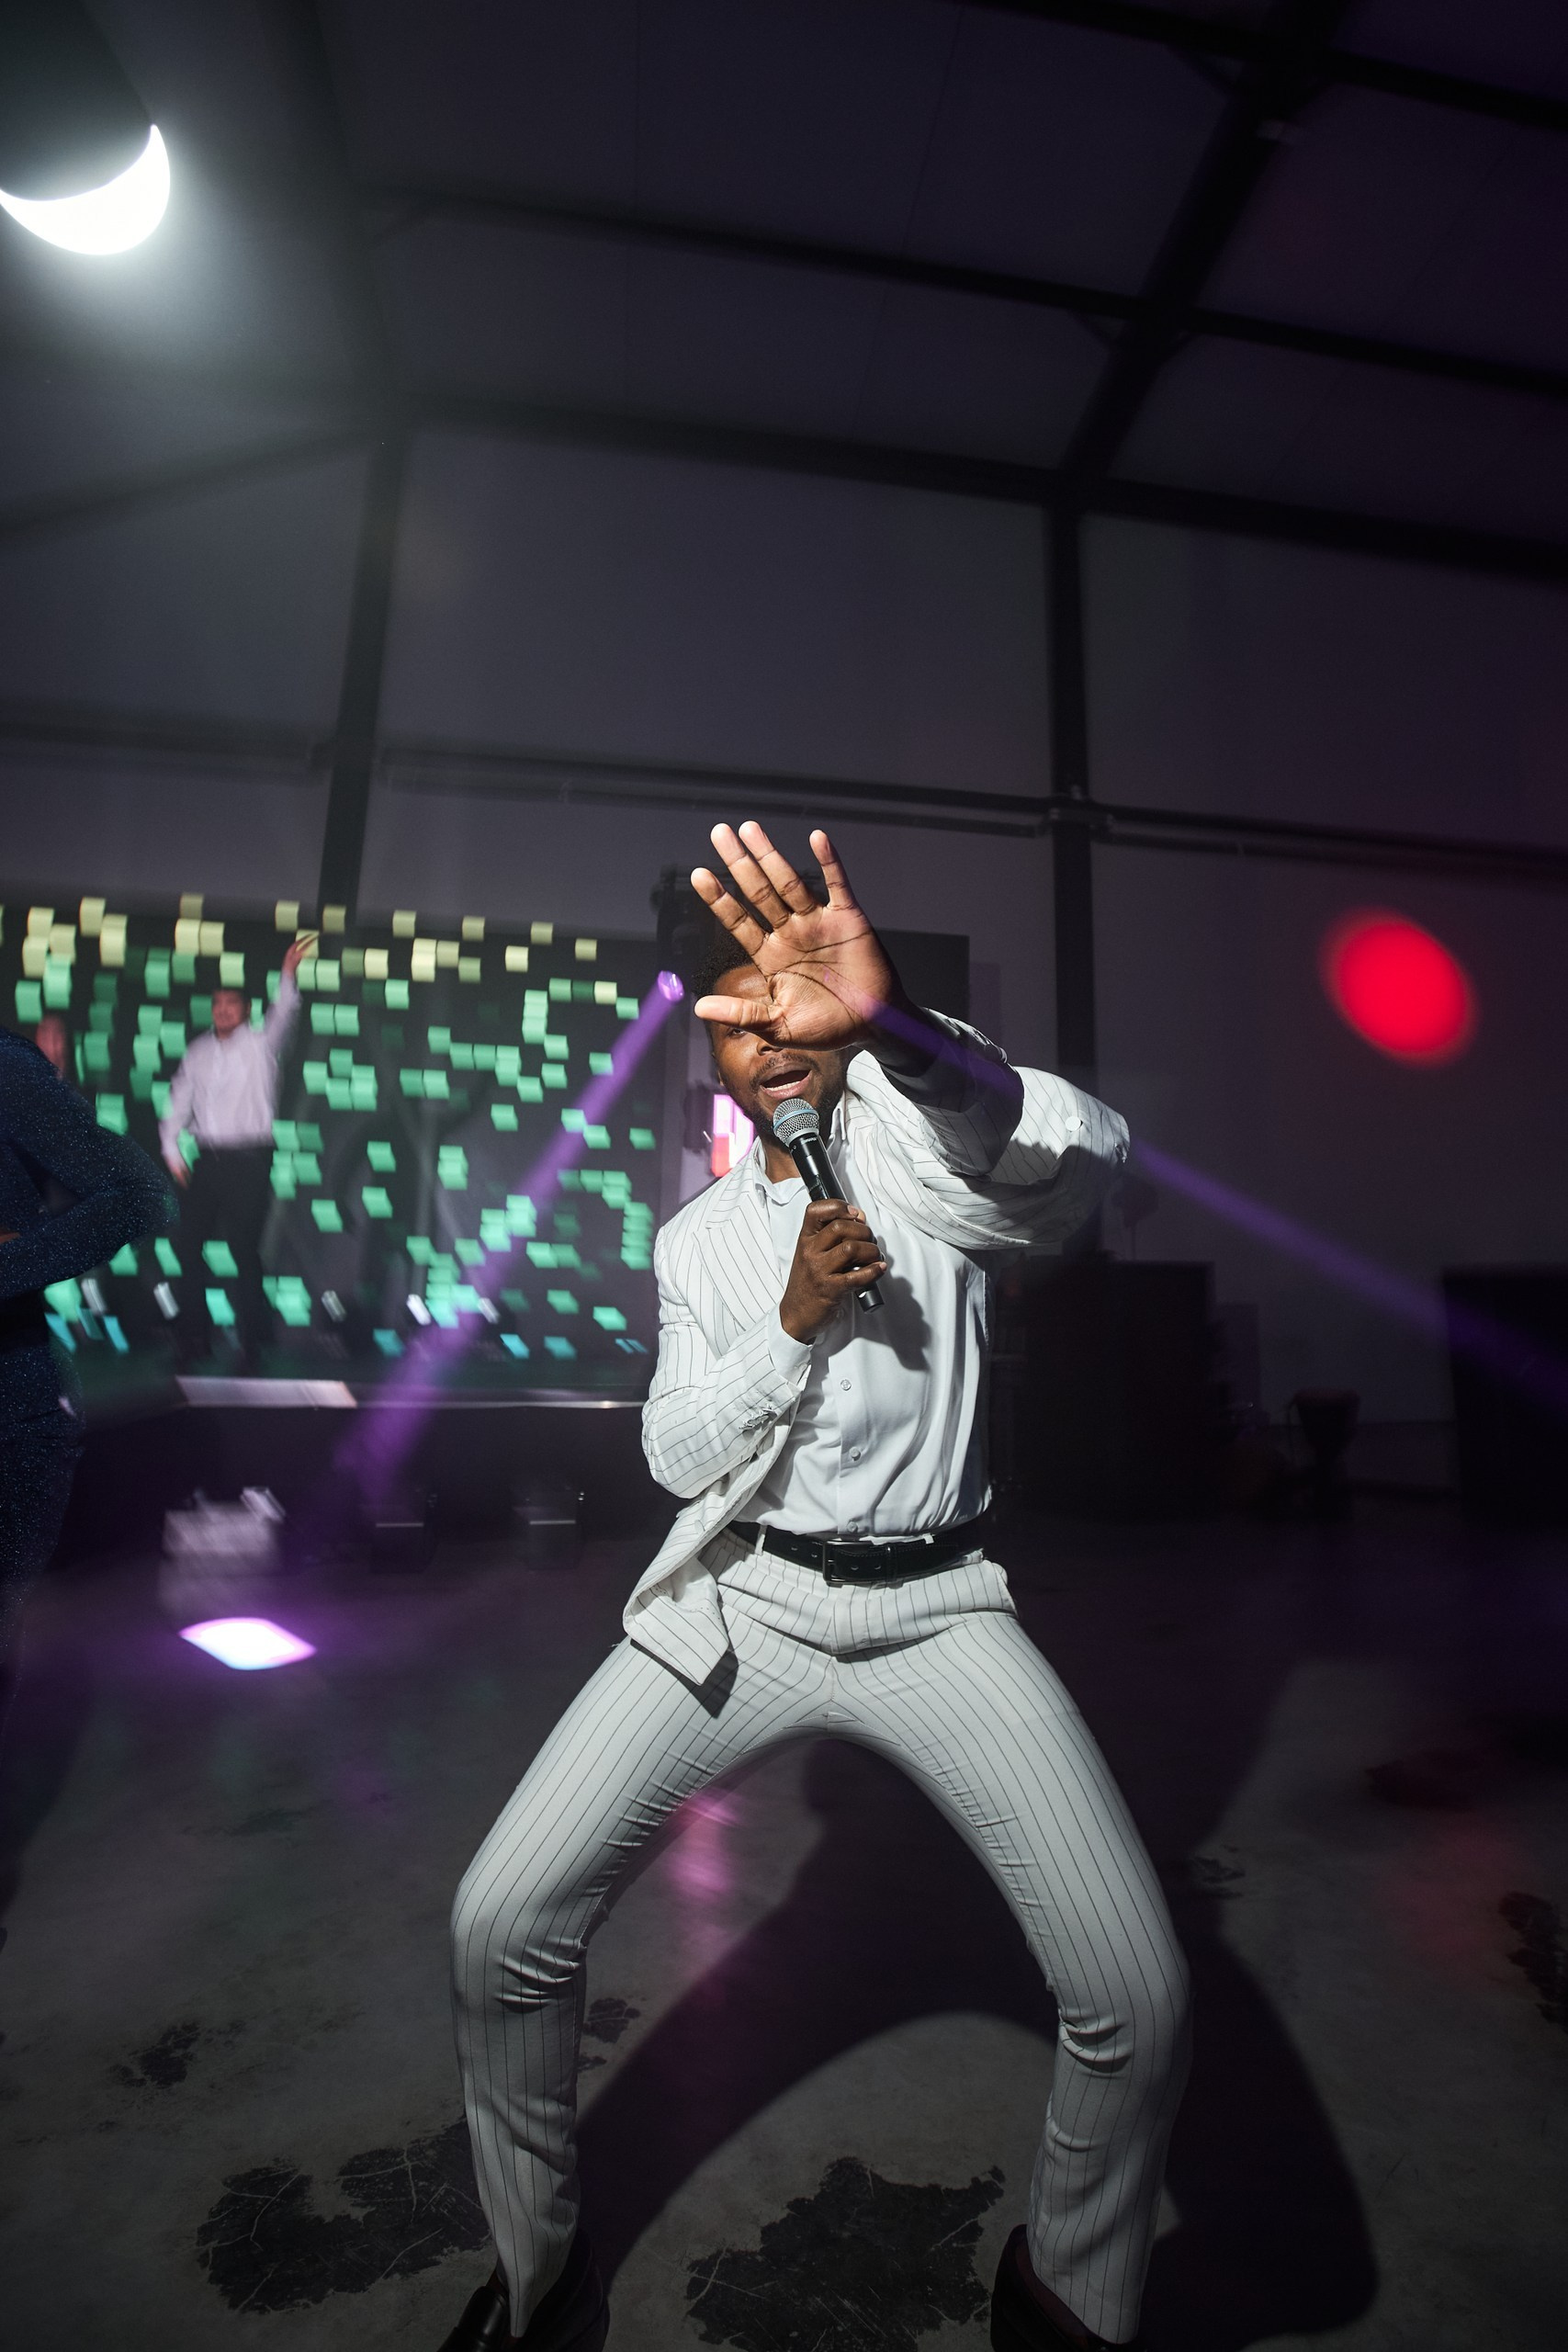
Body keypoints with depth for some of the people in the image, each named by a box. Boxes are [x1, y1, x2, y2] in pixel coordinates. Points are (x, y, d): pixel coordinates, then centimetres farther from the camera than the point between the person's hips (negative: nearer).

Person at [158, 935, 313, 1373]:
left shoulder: (259, 1045, -1)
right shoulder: (197, 1052, 11)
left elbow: (282, 1016, -20)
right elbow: (178, 1102, 14)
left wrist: (288, 975, -37)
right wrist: (172, 1151, 5)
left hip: (249, 1160, -5)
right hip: (207, 1159, 5)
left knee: (245, 1251, -4)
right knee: (189, 1246, 8)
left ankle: (252, 1344, 6)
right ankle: (193, 1336, 22)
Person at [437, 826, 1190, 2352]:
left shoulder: (918, 1167, -2)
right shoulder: (695, 1238, 9)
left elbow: (1081, 1154, -26)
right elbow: (678, 1457, 1)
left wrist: (893, 1022, -44)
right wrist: (790, 1322, -16)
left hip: (932, 1607, -1)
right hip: (742, 1599, 2)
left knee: (1138, 1995, -10)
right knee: (502, 1924, -8)